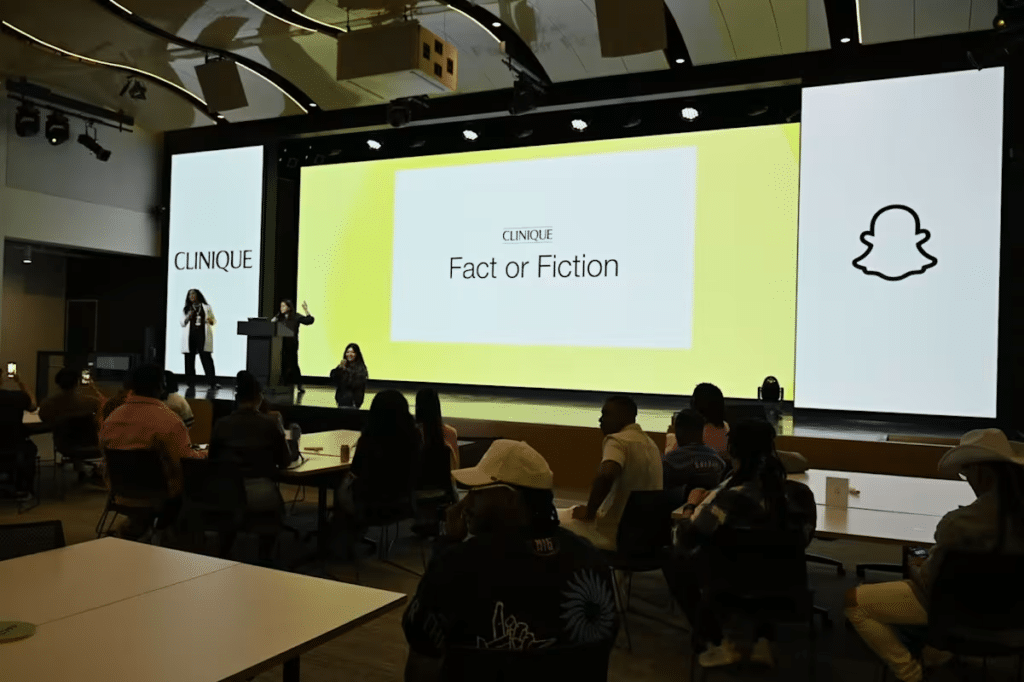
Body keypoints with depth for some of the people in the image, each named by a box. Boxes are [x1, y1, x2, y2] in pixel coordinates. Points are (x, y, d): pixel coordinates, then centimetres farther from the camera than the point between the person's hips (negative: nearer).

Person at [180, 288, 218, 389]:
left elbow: (214, 320, 13)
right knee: (189, 359, -3)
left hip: (202, 335, -2)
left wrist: (210, 321, -10)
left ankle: (213, 383, -12)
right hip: (189, 337, 2)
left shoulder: (206, 307, 13)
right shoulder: (186, 309, 18)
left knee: (206, 358, -9)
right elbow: (182, 323, 14)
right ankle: (191, 383, 0)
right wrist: (188, 317, -6)